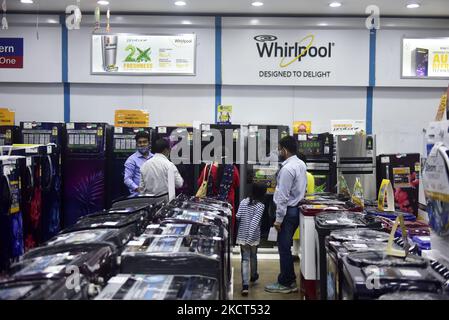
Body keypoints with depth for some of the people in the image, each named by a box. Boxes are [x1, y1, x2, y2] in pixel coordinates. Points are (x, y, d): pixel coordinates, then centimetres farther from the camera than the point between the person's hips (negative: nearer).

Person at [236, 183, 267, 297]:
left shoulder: (243, 202, -2)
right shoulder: (260, 205, -12)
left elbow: (237, 217, -7)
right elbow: (255, 221, -21)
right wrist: (251, 235, -23)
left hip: (242, 236, 2)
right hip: (254, 237, -2)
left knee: (245, 259, 1)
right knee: (253, 256, 21)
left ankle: (245, 285, -11)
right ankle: (253, 276, 45)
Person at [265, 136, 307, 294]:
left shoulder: (287, 169, -21)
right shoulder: (301, 164, 8)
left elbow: (283, 196, -21)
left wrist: (279, 219, -17)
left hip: (288, 211, -9)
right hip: (297, 208, 9)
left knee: (284, 247, 0)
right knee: (286, 246, 17)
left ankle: (285, 284, 9)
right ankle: (289, 279, 25)